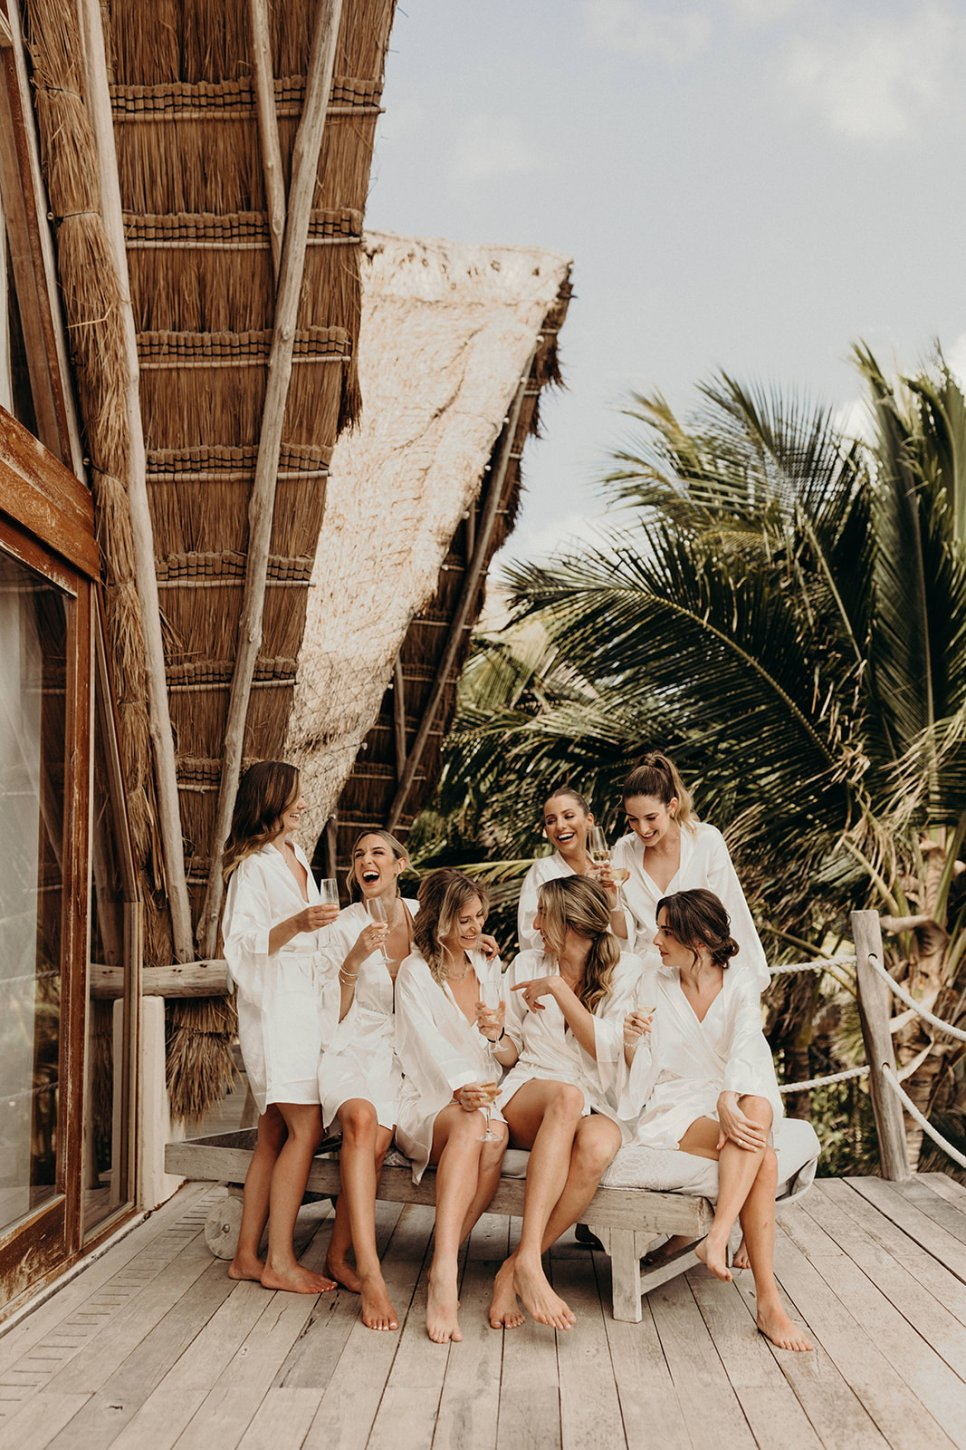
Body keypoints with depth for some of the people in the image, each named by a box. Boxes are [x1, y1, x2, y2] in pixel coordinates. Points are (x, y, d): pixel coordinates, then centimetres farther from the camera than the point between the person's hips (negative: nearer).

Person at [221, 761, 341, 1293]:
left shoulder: (295, 857, 18)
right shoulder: (253, 865, -9)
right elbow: (241, 941, -17)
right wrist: (296, 924, -27)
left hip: (306, 1003, 9)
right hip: (274, 1005, -9)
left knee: (274, 1134, 8)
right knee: (305, 1128, -13)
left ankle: (248, 1254, 13)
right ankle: (280, 1260, -7)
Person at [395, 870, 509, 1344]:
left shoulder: (490, 966, 17)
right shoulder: (416, 971, 1)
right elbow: (427, 1042, -14)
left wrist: (498, 1032, -1)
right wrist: (460, 1089, -31)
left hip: (484, 1095, 4)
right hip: (427, 1102, -4)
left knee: (495, 1132, -33)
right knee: (470, 1125, -37)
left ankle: (443, 1266, -28)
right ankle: (445, 1277, -46)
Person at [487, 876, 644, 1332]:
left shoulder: (625, 972, 2)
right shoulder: (527, 965, 11)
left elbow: (608, 1051, -8)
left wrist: (559, 990, -12)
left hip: (596, 1108, -1)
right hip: (525, 1098, 1)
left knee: (598, 1146, -38)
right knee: (566, 1096, -37)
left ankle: (516, 1267, -26)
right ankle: (530, 1260, -44)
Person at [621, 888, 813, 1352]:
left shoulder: (741, 989, 3)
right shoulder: (653, 982, 3)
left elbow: (744, 1050, -17)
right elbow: (640, 1069, 5)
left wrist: (728, 1102, -37)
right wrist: (631, 1041, -20)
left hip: (732, 1101, 2)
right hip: (670, 1108, -2)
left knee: (757, 1106, -36)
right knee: (763, 1158, -30)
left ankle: (717, 1238, -38)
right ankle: (768, 1301, -33)